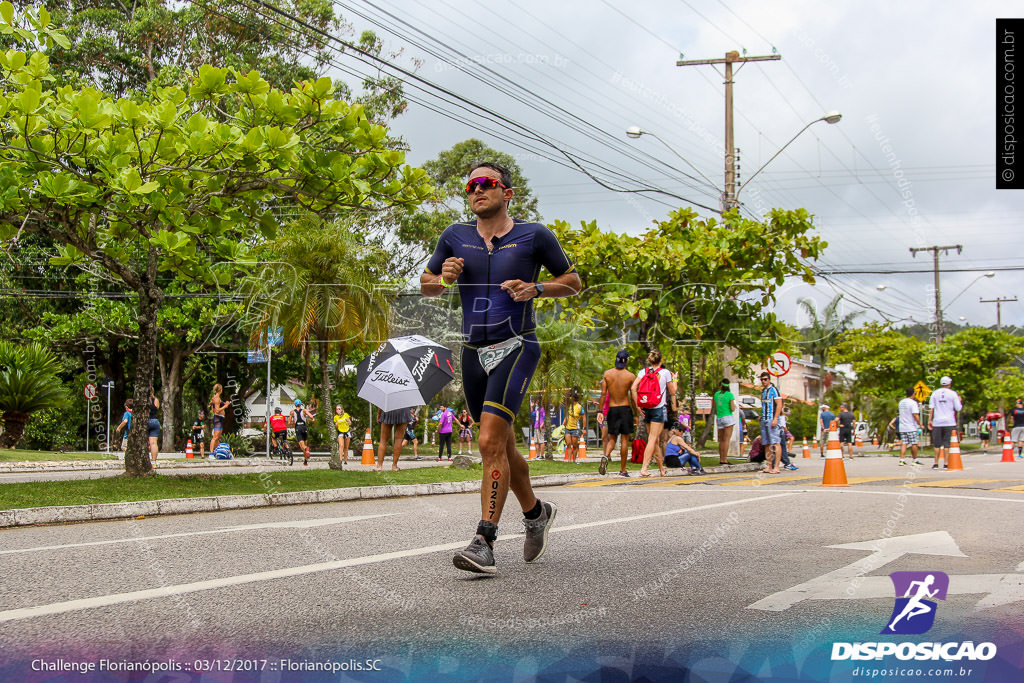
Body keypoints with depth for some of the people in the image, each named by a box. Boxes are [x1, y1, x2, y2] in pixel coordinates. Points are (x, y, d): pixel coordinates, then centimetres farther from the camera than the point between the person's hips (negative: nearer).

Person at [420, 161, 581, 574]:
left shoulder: (534, 236, -1)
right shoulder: (455, 237, 7)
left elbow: (573, 282, 8)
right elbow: (426, 285, 16)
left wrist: (535, 288, -10)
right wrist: (444, 277, -7)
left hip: (516, 348, -5)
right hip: (473, 353, 5)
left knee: (490, 442, -19)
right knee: (502, 447, 15)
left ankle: (484, 542, -20)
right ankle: (536, 513, 39)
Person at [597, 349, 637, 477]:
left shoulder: (607, 374, -1)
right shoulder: (631, 376, -5)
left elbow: (603, 394, -4)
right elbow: (633, 398, -4)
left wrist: (600, 411, -1)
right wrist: (636, 414, 5)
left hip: (612, 409, 2)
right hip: (626, 409, -2)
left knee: (612, 437, 13)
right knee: (624, 439, 4)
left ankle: (606, 456, -17)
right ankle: (623, 470, 5)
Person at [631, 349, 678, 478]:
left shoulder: (643, 372, 4)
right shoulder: (665, 372, -3)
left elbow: (633, 388, -8)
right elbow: (672, 392, 6)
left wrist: (638, 405, -3)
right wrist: (674, 379, 23)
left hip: (646, 409, 4)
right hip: (659, 408, -4)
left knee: (655, 440, 14)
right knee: (653, 439, -7)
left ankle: (662, 469, 24)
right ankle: (644, 468, -19)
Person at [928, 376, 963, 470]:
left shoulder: (935, 393, 6)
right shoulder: (953, 394, 0)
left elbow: (931, 408, 3)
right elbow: (958, 408, 0)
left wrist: (930, 420, 7)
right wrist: (960, 401, 19)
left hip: (937, 422, 2)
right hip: (949, 422, -2)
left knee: (937, 444, 7)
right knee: (947, 443, 0)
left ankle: (936, 464, 5)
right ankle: (946, 464, -4)